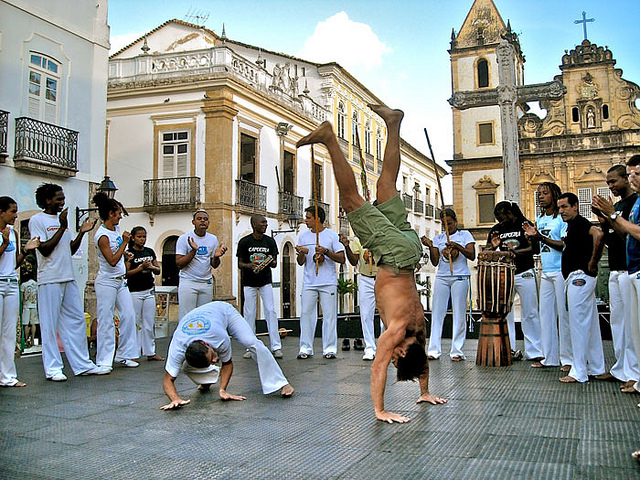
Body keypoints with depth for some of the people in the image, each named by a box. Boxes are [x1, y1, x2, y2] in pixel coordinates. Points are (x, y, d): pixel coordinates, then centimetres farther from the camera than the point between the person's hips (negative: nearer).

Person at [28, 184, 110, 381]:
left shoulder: (62, 219, 17)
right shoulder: (37, 220, -4)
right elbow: (45, 250, -13)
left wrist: (82, 232, 6)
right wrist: (62, 228, -14)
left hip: (68, 279, 8)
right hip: (50, 280, -7)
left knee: (77, 320, 8)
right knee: (50, 325, -1)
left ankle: (83, 364, 15)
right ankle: (52, 369, 7)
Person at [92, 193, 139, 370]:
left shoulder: (116, 228, 7)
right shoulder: (102, 236, -18)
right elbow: (112, 261, -23)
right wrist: (125, 242, -20)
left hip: (120, 281, 8)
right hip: (107, 282, -8)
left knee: (128, 316, 6)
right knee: (106, 321, -4)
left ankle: (124, 355, 16)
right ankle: (104, 361, 4)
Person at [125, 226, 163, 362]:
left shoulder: (150, 251, 11)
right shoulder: (129, 253, -3)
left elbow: (158, 271, 13)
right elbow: (126, 273, -11)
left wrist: (152, 267, -8)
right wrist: (141, 267, -21)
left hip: (149, 291, 5)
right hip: (134, 292, -5)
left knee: (150, 323, 7)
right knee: (135, 323, -1)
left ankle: (150, 352, 12)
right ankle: (134, 353, 6)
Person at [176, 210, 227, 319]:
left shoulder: (213, 239, 9)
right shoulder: (184, 239, -3)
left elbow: (214, 265, 12)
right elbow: (179, 264, -9)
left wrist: (216, 256, -11)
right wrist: (193, 251, -21)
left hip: (207, 283, 4)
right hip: (188, 282, -4)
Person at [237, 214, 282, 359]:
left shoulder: (270, 241, 4)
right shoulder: (244, 242, -3)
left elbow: (274, 263, 6)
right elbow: (240, 264, 0)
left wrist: (271, 262, -18)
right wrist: (250, 265, -21)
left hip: (265, 281, 1)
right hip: (249, 282, -1)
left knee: (271, 311, -7)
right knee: (249, 313, 1)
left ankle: (276, 347, -4)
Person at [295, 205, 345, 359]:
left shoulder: (332, 235, 2)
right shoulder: (303, 236, 12)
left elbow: (341, 259, -1)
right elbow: (300, 263, 12)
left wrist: (326, 251, -15)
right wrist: (301, 253, -10)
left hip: (328, 282, -3)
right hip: (309, 282, 3)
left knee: (329, 315, -1)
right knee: (306, 314, 1)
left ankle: (329, 348, 6)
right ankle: (305, 348, 7)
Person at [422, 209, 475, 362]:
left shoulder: (464, 235, 9)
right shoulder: (438, 238, 14)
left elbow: (472, 256, -1)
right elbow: (435, 262, 8)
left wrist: (457, 246, -15)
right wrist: (430, 246, -6)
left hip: (460, 278, -2)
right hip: (441, 278, 2)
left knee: (459, 314, -3)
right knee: (437, 313, -2)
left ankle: (457, 351, 1)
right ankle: (434, 350, 1)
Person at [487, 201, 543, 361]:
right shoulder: (496, 230, 9)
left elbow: (534, 248, -9)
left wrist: (515, 252, -25)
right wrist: (493, 247, -11)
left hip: (525, 274, -3)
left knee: (530, 314, 1)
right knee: (505, 314, 2)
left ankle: (534, 352, 7)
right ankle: (509, 351, 10)